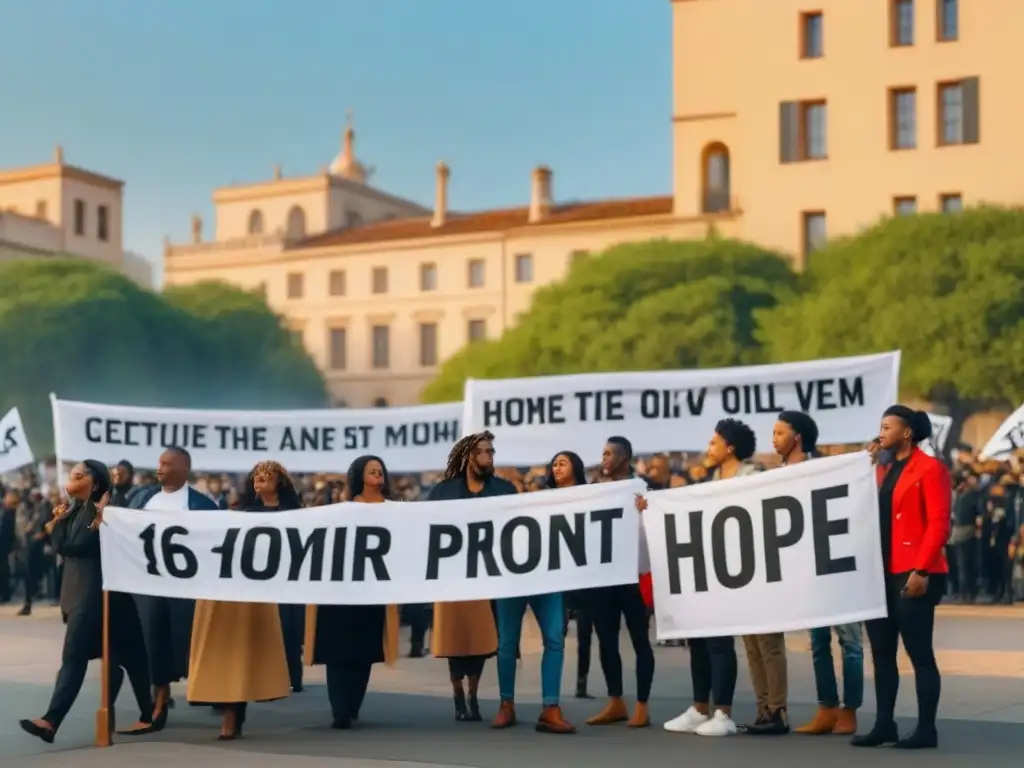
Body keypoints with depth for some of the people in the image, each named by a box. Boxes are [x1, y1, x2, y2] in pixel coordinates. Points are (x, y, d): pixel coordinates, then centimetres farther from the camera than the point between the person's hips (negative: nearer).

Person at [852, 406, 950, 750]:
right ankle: (884, 725, 15)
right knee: (882, 652, 9)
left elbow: (938, 524, -13)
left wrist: (921, 570, -19)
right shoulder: (884, 468, 17)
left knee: (919, 653, -3)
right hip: (882, 573, 8)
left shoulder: (930, 468, -7)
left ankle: (926, 730, 3)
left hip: (913, 575, -8)